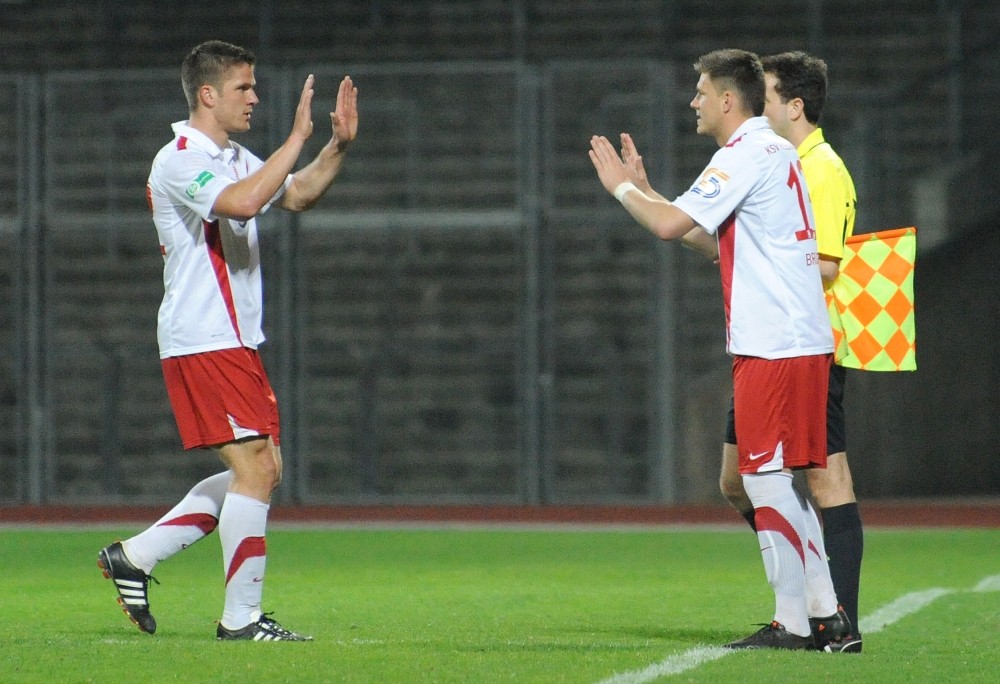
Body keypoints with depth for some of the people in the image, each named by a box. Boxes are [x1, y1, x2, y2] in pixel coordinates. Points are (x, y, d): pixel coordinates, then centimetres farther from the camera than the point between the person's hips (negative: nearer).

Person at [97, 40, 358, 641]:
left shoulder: (235, 158, 17)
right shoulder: (180, 160, -13)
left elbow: (298, 194, 27)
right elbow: (241, 202, -30)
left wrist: (339, 146, 10)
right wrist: (298, 138, -25)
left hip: (236, 342, 10)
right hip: (202, 340, -10)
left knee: (264, 471, 10)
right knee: (255, 468, -13)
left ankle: (135, 556, 15)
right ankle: (241, 619, -8)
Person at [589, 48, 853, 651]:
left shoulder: (747, 154, -11)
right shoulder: (773, 152, 20)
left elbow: (671, 225, -16)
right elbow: (716, 242, 25)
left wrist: (621, 187, 1)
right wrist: (643, 190, 25)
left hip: (774, 347, -10)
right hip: (800, 344, 10)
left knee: (766, 479, -7)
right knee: (773, 480, 12)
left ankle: (793, 624, -5)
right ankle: (827, 614, 12)